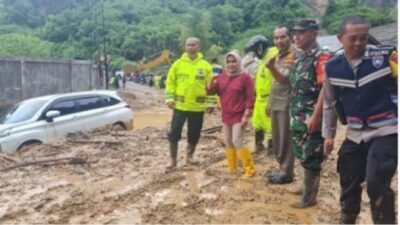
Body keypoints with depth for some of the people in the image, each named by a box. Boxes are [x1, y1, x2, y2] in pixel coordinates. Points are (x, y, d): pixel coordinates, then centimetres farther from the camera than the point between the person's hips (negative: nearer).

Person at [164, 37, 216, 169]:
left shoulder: (205, 66, 1)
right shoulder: (178, 64, 1)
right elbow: (170, 82, 3)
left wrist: (210, 103, -3)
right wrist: (169, 98, -6)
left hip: (198, 107, 1)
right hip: (180, 105, 0)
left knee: (194, 135, 11)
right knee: (174, 133, 2)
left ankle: (189, 157, 30)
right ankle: (173, 160, 15)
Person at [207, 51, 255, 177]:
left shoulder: (245, 77, -8)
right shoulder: (222, 77, 7)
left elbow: (250, 98, -10)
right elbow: (211, 91, 5)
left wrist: (246, 115, -16)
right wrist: (212, 83, -17)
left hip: (239, 116, -6)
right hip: (226, 115, 6)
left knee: (237, 142, -11)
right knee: (228, 143, 12)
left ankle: (249, 169, 2)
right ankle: (232, 168, 25)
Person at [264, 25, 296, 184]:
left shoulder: (293, 56, -13)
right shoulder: (279, 56, 16)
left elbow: (284, 79, -24)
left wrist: (272, 68, -41)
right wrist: (270, 103, 22)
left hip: (286, 104, -9)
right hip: (276, 104, 9)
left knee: (285, 140, -2)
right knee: (277, 139, 15)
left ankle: (287, 172, 9)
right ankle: (282, 168, 28)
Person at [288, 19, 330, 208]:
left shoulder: (321, 58, -13)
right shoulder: (299, 58, 14)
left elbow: (325, 88, -20)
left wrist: (316, 116, -24)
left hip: (311, 117, -8)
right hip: (297, 116, 9)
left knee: (311, 158, 1)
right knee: (302, 155, 18)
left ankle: (309, 197, 13)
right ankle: (307, 186, 34)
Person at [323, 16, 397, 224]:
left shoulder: (387, 56, -10)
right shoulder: (332, 67, 1)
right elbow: (329, 103, 11)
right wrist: (328, 134, 14)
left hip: (387, 131, -4)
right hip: (355, 134, 4)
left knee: (376, 182, -15)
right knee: (349, 182, 14)